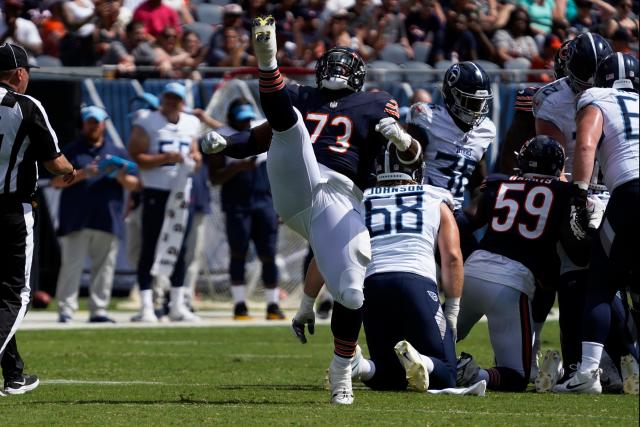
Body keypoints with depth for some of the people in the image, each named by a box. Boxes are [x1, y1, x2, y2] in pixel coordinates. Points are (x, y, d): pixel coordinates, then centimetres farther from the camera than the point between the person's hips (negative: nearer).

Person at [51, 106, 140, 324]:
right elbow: (56, 181, 0)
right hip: (76, 221, -3)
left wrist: (121, 177, -10)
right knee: (72, 265, -8)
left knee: (104, 266, 2)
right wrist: (82, 174, -14)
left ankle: (98, 310, 7)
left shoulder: (118, 153, 17)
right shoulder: (70, 151, 11)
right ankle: (65, 310, -8)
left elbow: (135, 184, 13)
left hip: (108, 221, 3)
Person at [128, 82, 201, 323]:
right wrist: (166, 158, -22)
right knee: (150, 249, -7)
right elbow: (136, 158, -12)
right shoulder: (146, 124, -6)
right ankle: (145, 307, -7)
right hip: (155, 192, -6)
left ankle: (177, 305, 16)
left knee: (178, 249, 10)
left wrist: (195, 158, 1)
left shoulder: (190, 124, 13)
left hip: (181, 192, 6)